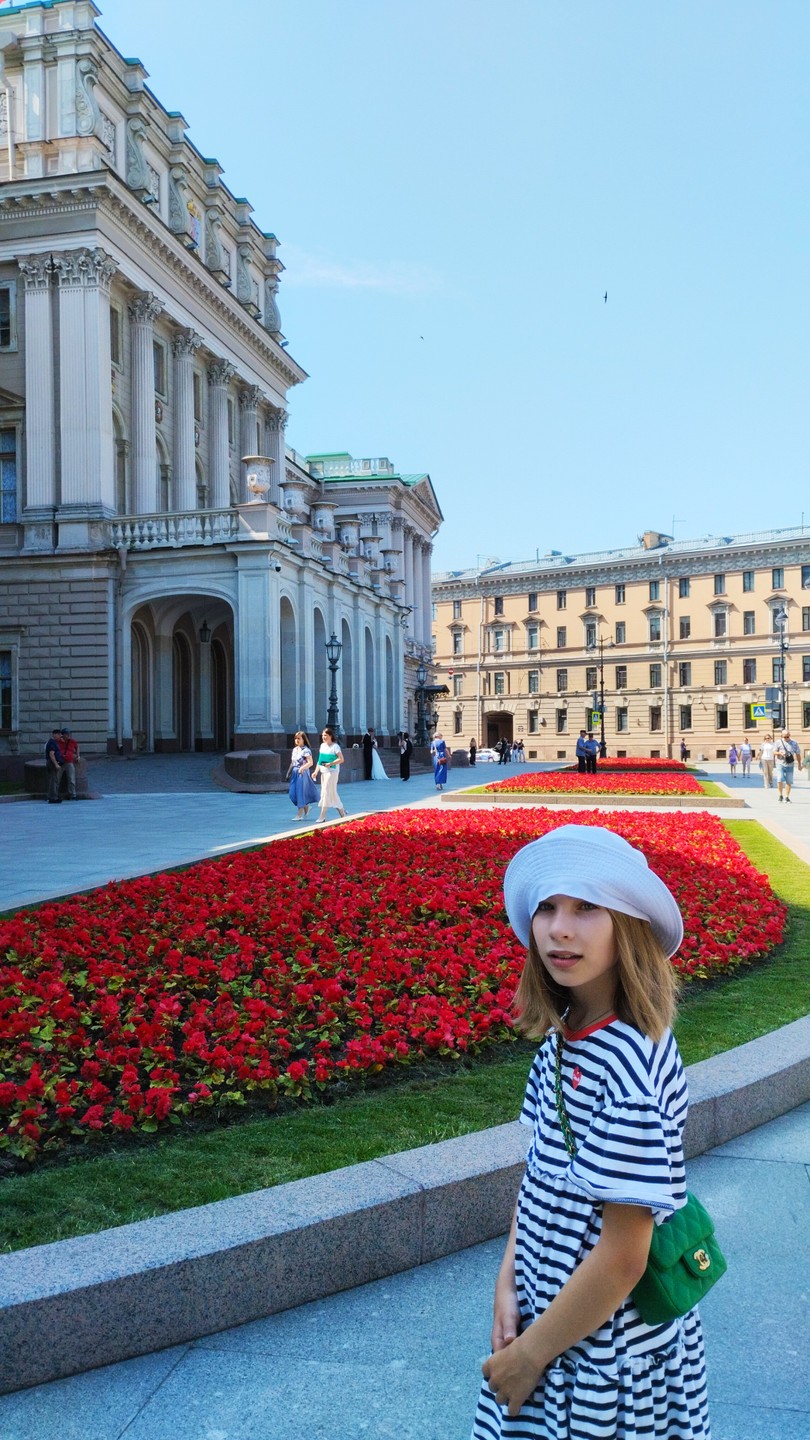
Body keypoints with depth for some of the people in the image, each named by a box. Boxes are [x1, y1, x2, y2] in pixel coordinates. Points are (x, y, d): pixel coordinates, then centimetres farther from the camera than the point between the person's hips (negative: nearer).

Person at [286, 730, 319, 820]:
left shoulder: (306, 750, -10)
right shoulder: (294, 749, 12)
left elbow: (310, 762, -19)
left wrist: (302, 768, -32)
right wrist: (289, 772, 15)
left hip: (302, 773, -7)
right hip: (294, 773, 7)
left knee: (300, 792, -3)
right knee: (293, 794, 4)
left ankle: (300, 815, 4)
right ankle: (306, 808, 25)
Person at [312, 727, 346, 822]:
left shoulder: (335, 746, -9)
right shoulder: (322, 745, 11)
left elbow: (341, 759, -14)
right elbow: (320, 760, 15)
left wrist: (330, 764, -21)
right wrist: (316, 771, 7)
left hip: (332, 772, -7)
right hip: (323, 772, 7)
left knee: (326, 792, -9)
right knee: (332, 793, 10)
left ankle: (322, 817, -8)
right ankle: (342, 813, 23)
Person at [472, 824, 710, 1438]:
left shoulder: (634, 1070, -28)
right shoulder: (563, 1035, -4)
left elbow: (622, 1256, -23)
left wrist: (530, 1354, -13)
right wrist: (510, 1283, -1)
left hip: (605, 1341, -7)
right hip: (550, 1307, 7)